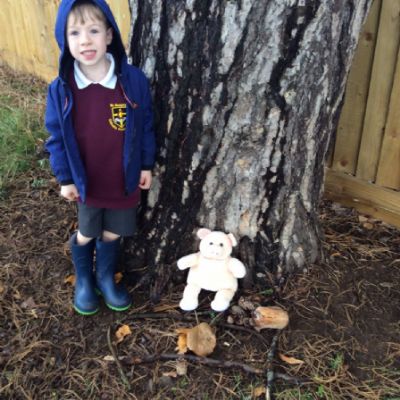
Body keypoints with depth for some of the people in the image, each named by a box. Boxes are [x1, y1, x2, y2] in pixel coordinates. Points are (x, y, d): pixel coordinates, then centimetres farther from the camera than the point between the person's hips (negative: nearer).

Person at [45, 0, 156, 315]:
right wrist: (65, 179, -1)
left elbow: (146, 126, -4)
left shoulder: (134, 80, -16)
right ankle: (84, 281, 46)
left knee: (112, 234, 19)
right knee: (86, 235, 19)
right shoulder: (61, 89, -15)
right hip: (88, 183, 0)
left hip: (125, 181, 1)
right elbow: (57, 137, -4)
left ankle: (105, 277, 46)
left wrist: (146, 166, 2)